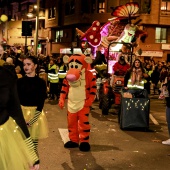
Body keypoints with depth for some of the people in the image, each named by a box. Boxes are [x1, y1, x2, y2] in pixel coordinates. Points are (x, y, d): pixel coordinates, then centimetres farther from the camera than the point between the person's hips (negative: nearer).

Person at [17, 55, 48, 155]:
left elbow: (41, 103, -7)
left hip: (35, 114, -2)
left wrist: (31, 121, -15)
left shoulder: (41, 82, -5)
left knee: (34, 142, 4)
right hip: (21, 113, 2)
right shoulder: (20, 81, 2)